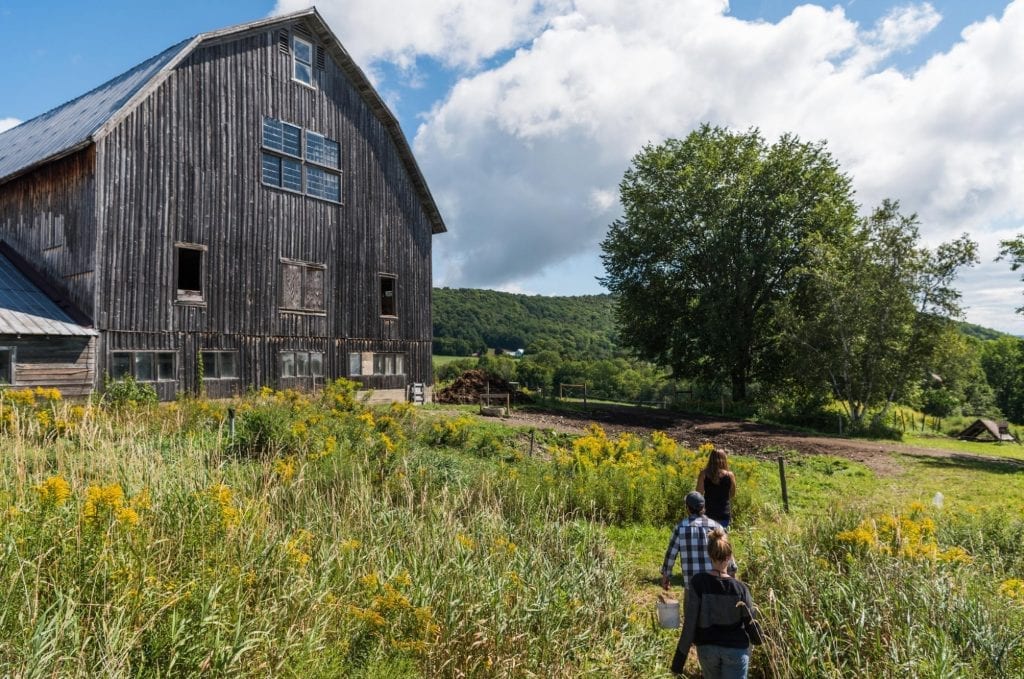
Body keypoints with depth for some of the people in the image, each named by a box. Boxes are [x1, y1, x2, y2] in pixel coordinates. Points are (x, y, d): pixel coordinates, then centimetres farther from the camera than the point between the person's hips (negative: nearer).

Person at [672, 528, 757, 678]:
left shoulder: (698, 582, -15)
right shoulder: (739, 588, -14)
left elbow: (689, 622, -15)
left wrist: (680, 658, -8)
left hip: (707, 648, 1)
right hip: (736, 649, -1)